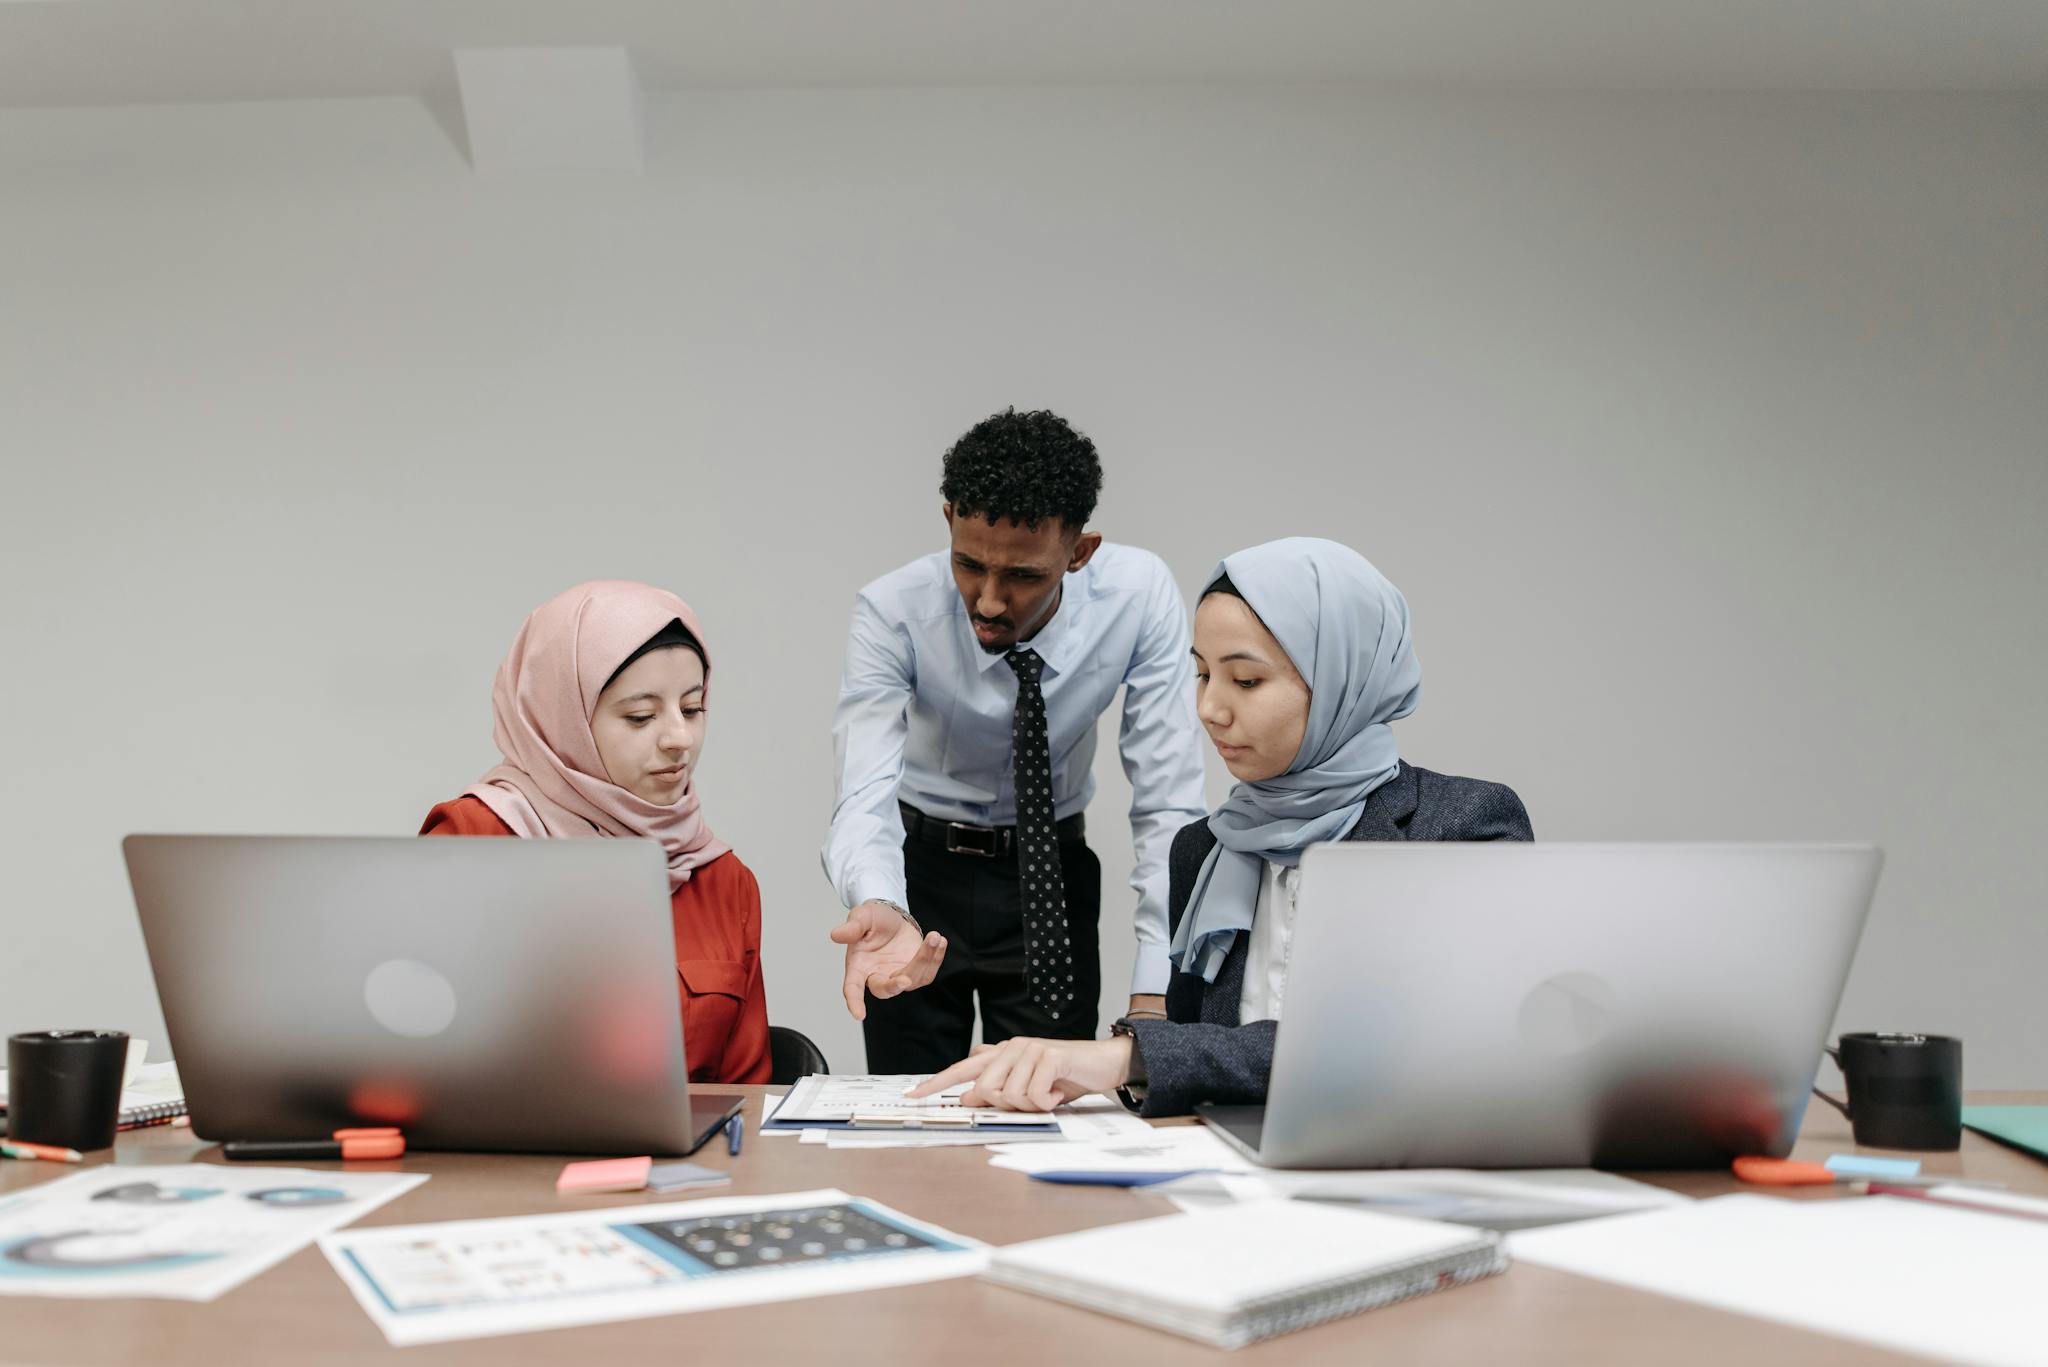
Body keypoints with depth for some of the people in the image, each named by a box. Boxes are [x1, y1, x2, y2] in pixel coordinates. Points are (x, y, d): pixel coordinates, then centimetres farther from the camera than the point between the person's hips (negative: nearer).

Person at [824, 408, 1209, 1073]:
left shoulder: (1139, 596, -22)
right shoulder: (893, 613, -24)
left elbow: (1167, 803, -21)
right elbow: (865, 796, -32)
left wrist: (1152, 1004, -29)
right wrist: (879, 910, -55)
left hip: (1052, 876, 1)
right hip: (920, 869, 0)